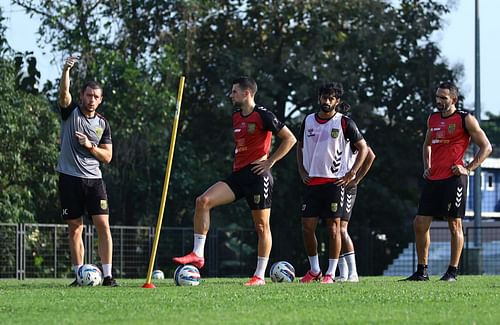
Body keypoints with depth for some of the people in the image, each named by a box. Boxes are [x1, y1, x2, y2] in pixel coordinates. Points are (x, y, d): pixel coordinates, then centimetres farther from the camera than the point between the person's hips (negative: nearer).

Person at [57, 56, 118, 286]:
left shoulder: (102, 124, 10)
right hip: (69, 178, -2)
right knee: (75, 228, 2)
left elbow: (107, 157, 8)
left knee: (103, 225, -8)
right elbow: (63, 93, -17)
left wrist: (90, 146, -10)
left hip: (93, 179, 2)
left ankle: (108, 276, -7)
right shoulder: (70, 112, 3)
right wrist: (66, 71, -34)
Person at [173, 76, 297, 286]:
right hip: (238, 174, 8)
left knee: (261, 225, -1)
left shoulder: (263, 115, -9)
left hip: (258, 175, -8)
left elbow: (290, 139, -9)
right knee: (203, 201, -10)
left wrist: (270, 161, -11)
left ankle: (260, 275, 6)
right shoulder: (236, 117, 15)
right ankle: (197, 254, -10)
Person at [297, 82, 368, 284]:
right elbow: (300, 146, 23)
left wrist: (351, 174, -6)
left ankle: (330, 274, 1)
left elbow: (363, 148, 1)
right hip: (312, 182, 4)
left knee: (334, 227, -4)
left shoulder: (344, 123, -3)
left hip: (335, 182, -4)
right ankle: (314, 271, 14)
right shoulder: (308, 121, 10)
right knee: (307, 227, 0)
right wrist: (302, 171, 10)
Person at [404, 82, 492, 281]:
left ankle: (453, 271, 4)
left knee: (455, 225, -1)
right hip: (433, 179, 7)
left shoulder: (465, 120, -4)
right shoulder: (433, 119, 15)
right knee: (420, 224, 2)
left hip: (453, 178, -7)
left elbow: (486, 147, -2)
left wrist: (468, 169, -9)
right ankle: (422, 271, 9)